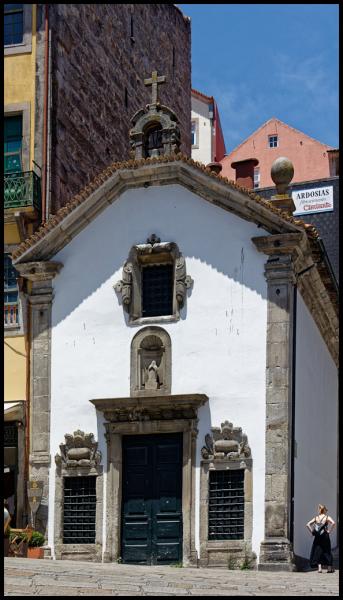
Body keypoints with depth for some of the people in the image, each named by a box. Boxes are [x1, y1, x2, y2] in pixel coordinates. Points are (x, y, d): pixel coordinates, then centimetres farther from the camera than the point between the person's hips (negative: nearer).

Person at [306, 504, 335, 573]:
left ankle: (319, 568, -3)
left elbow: (308, 525, -1)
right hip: (325, 536, -2)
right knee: (327, 551, 8)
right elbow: (333, 523, -21)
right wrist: (329, 531, -12)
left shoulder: (316, 518, 6)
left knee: (318, 552, 6)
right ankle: (329, 568, 14)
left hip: (317, 537, 2)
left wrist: (312, 532, 2)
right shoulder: (327, 517, -3)